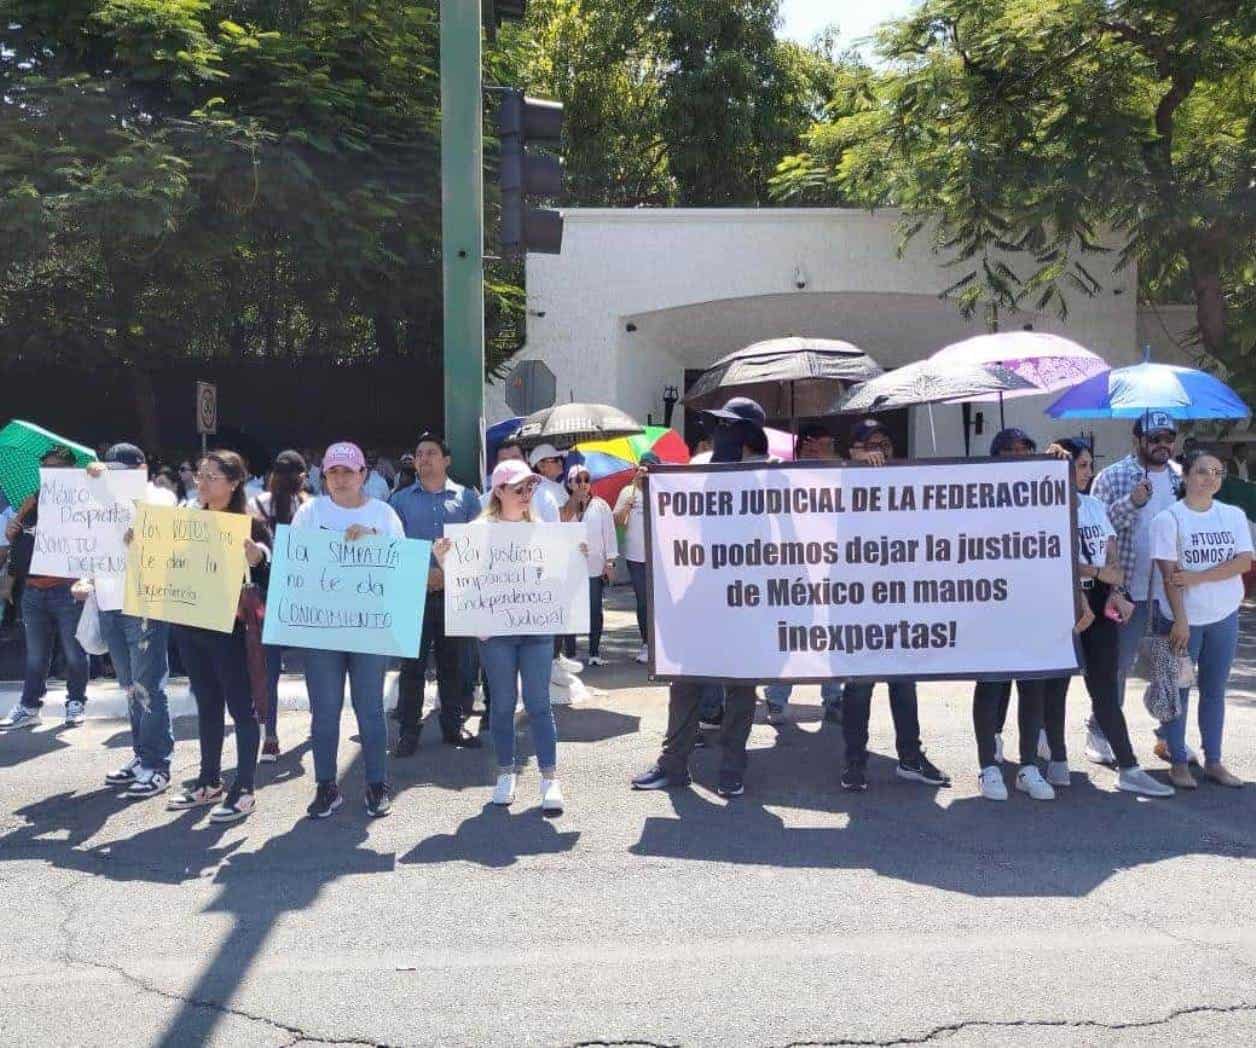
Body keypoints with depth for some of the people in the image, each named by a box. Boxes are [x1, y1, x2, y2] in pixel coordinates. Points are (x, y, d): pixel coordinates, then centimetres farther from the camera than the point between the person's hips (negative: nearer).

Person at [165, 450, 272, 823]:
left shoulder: (250, 525, -9)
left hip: (228, 628, -6)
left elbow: (270, 579, -12)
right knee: (206, 704, 16)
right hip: (189, 626, 6)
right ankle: (209, 782, 26)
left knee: (240, 706, 1)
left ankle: (244, 790, 8)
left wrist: (256, 560, -31)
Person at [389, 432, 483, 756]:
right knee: (412, 664, 0)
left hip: (455, 592, 1)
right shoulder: (401, 500, 7)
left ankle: (454, 726, 19)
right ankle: (409, 732, 7)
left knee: (452, 662, 9)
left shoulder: (466, 498, 7)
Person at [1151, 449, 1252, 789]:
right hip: (1182, 616, -4)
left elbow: (1244, 561, -7)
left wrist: (1196, 577, -16)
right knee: (1178, 689, 4)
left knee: (1215, 690, 11)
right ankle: (1178, 762, 13)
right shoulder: (1168, 518, -7)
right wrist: (1179, 619, -17)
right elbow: (1168, 573, -12)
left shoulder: (1233, 515, 5)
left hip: (1224, 616, 4)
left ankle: (1213, 761, 21)